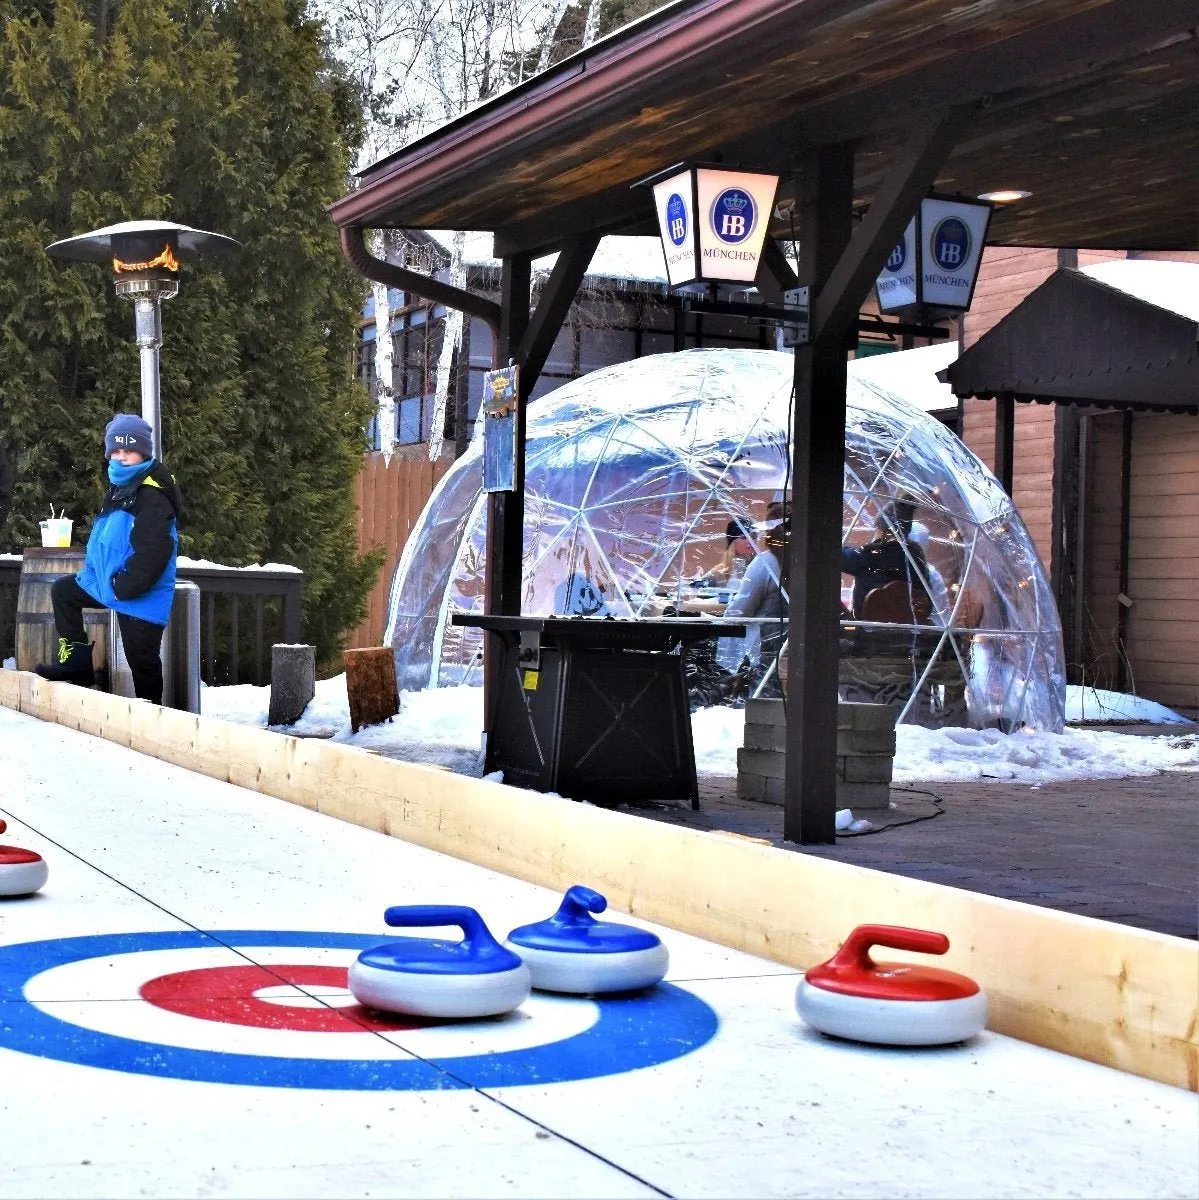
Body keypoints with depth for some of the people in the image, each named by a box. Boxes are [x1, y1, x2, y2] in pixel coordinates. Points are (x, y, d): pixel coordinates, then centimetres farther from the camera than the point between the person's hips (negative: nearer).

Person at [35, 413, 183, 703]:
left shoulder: (154, 494, -18)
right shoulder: (118, 488, 14)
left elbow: (153, 549, -26)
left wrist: (127, 586, -25)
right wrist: (95, 573, 16)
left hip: (142, 596, -10)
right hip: (108, 582, 10)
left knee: (142, 658, -3)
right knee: (63, 591, 18)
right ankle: (76, 660, 18)